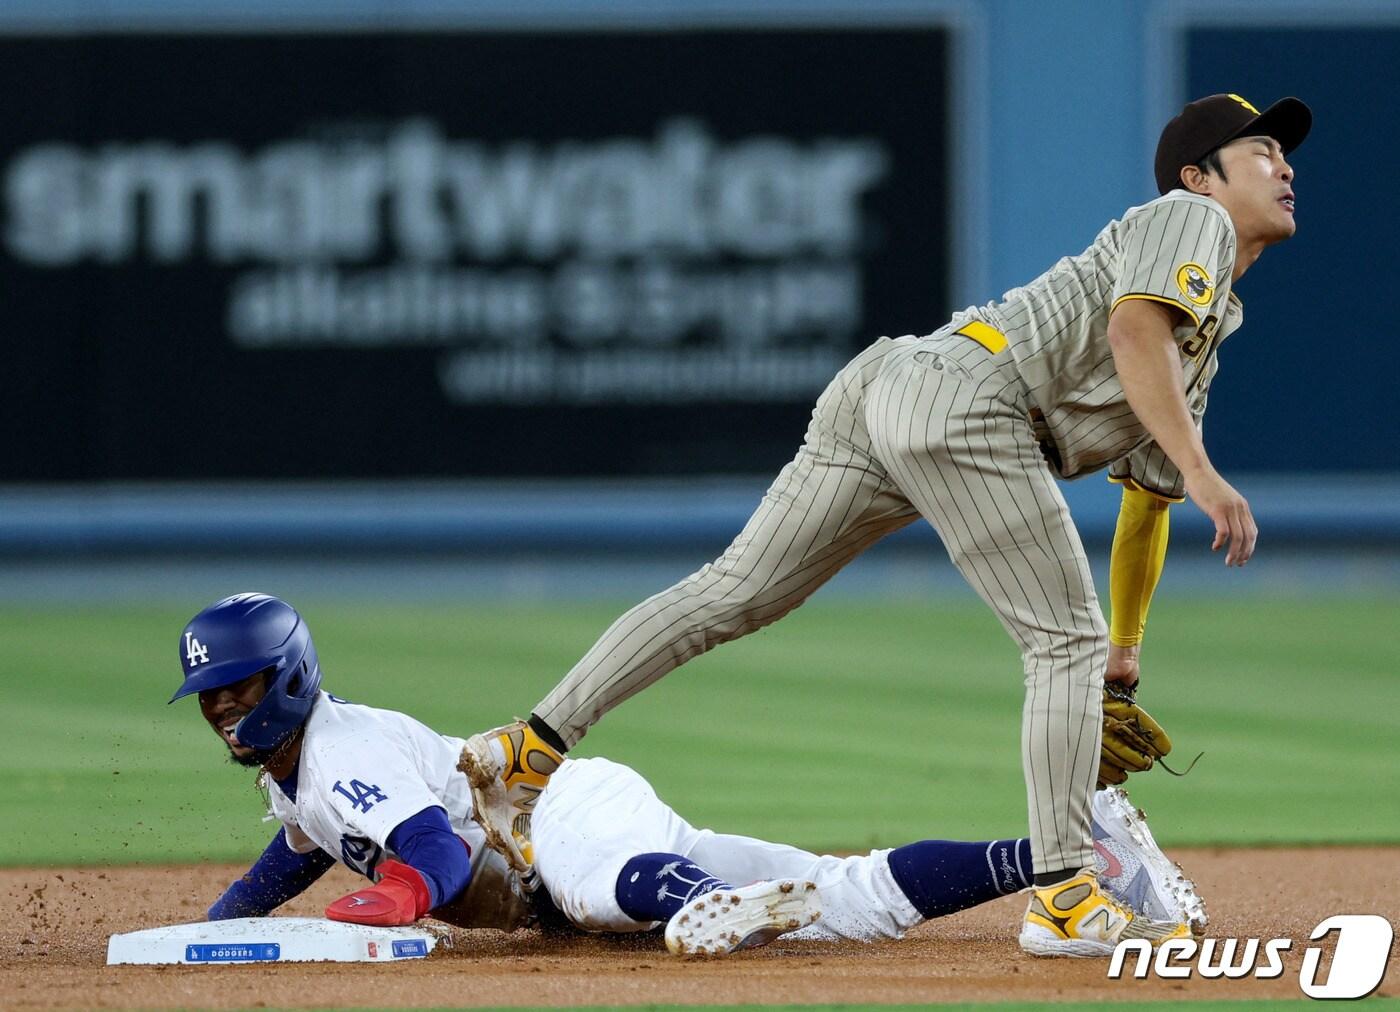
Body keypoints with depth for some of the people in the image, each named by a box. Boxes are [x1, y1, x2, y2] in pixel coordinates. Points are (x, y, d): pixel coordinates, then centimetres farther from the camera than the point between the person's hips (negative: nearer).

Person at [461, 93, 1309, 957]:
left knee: (733, 594, 7)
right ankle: (1064, 899, -8)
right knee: (1067, 640, -6)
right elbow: (1133, 332, -14)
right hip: (961, 397, -9)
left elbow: (1148, 499, 37)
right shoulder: (1189, 219, 7)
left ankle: (533, 747, 4)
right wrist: (1199, 468, -21)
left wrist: (1126, 654, 37)